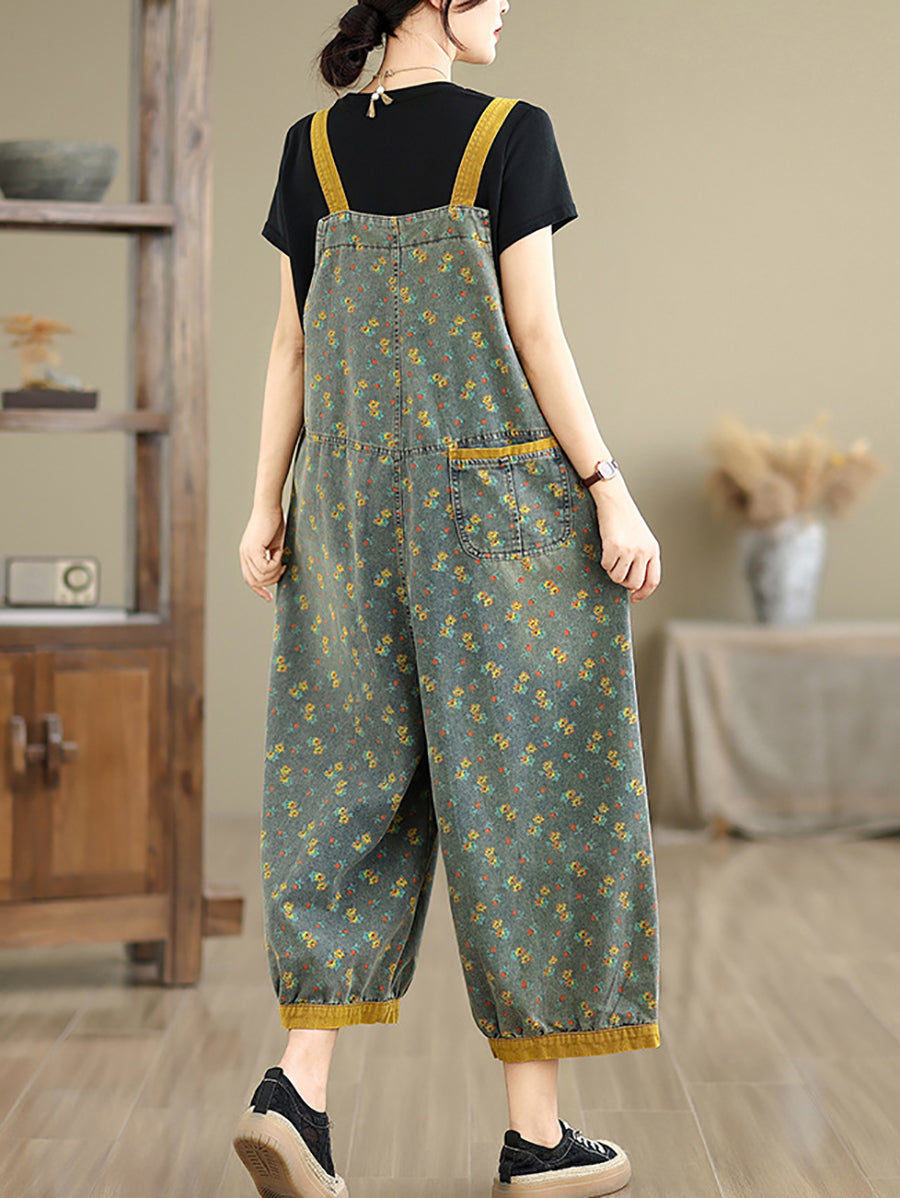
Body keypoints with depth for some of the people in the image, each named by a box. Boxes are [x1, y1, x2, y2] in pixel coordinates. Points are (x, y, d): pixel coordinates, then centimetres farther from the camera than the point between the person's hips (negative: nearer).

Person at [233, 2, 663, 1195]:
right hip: (502, 491, -4)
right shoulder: (511, 133, -5)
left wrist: (266, 507, 9)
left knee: (353, 777, 8)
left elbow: (294, 345, 7)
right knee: (522, 778, 1)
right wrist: (611, 492, -7)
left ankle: (297, 1087, -8)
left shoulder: (313, 147, 8)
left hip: (356, 496, 5)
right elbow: (534, 334, -10)